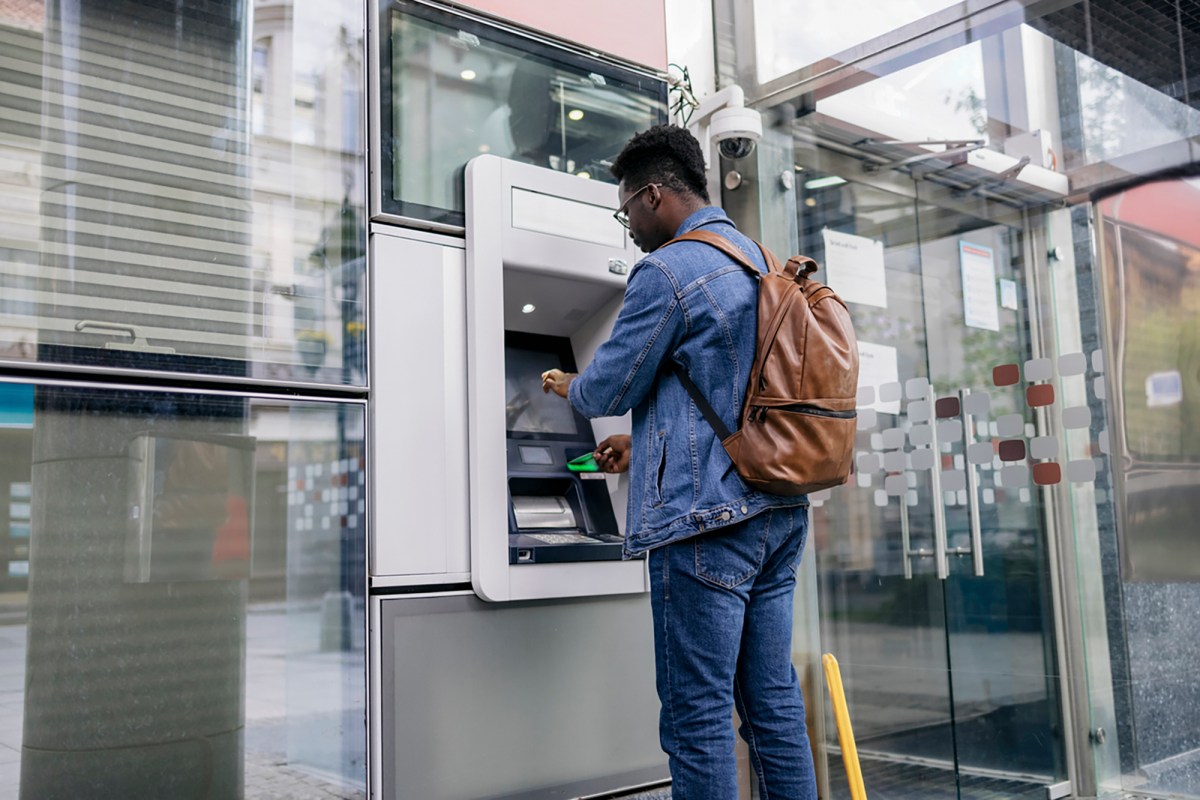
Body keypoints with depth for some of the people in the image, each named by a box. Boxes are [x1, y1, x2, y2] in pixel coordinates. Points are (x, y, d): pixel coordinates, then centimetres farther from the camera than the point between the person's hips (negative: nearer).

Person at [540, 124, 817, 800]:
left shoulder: (667, 272, -12)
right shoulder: (763, 263, 16)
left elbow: (607, 391, -5)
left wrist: (566, 385, 17)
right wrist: (647, 442, 28)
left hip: (707, 519, -9)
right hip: (780, 513, 9)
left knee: (698, 715, -1)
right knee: (774, 701, 14)